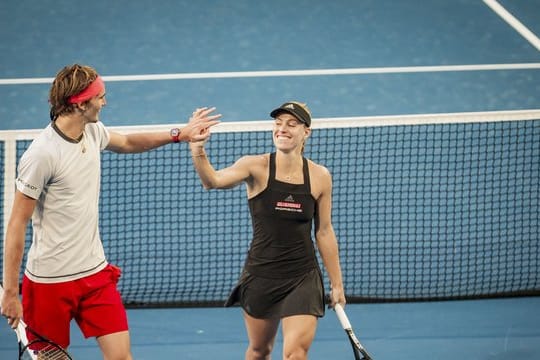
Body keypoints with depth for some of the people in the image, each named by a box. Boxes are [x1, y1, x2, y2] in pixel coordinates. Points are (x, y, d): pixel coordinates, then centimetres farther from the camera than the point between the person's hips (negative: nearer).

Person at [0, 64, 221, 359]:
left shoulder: (93, 132, 3)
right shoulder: (42, 154, -20)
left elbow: (127, 143, 28)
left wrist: (178, 134, 18)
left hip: (95, 272, 7)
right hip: (50, 280, -7)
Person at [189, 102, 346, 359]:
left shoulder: (319, 176, -3)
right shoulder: (257, 167, -9)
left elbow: (324, 232, 6)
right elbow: (213, 181, -27)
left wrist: (336, 283, 9)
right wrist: (198, 151, -48)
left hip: (303, 279, 0)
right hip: (260, 276, 0)